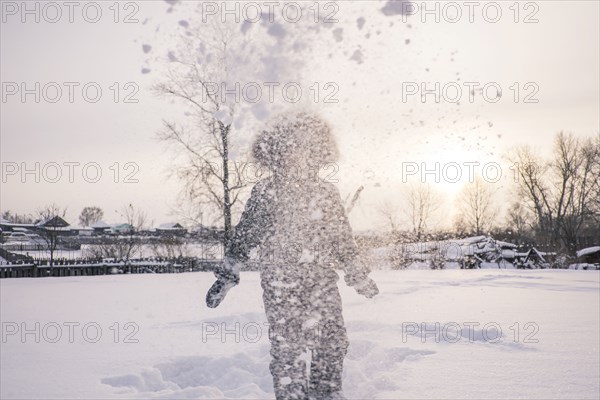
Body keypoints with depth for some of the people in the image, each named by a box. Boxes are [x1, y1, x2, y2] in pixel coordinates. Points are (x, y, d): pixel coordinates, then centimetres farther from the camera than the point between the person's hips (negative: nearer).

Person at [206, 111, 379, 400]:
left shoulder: (327, 193, 7)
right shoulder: (264, 193, -2)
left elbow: (343, 238, 17)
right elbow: (243, 236, 2)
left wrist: (358, 275, 20)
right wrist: (227, 276, 1)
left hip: (323, 282, 3)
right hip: (281, 286, -3)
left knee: (333, 342, 3)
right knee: (286, 348, -2)